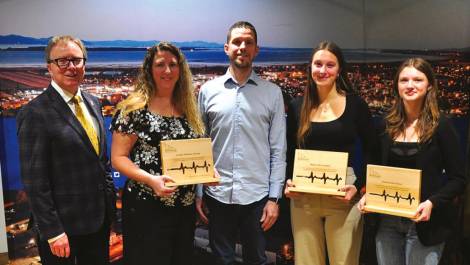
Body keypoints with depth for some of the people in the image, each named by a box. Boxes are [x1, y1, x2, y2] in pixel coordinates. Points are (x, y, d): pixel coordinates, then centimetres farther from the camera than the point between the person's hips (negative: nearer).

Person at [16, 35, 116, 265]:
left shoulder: (93, 103, 6)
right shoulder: (35, 114, -16)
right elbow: (34, 181, -16)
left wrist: (110, 198, 10)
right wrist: (52, 232, -15)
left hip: (100, 217, 6)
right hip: (63, 224, -6)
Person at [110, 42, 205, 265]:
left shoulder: (188, 109, 8)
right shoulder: (134, 108, -8)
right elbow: (118, 157, -10)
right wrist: (151, 180, -24)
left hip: (185, 206, 6)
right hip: (146, 208, -5)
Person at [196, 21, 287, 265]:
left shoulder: (272, 93, 0)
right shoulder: (208, 90, 1)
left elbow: (278, 150, 0)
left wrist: (274, 197, -3)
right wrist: (197, 192, 3)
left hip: (257, 196, 0)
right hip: (217, 194, 1)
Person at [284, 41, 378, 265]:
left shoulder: (355, 104, -2)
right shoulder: (297, 106, 5)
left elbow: (372, 152, 1)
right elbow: (289, 152, 10)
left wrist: (359, 186, -11)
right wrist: (288, 181, -4)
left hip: (342, 194, -2)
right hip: (303, 197, 2)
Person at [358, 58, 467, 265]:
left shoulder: (441, 126, -6)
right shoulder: (387, 126, 5)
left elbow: (458, 179, -6)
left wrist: (432, 203, -21)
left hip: (423, 222, -3)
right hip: (387, 221, 4)